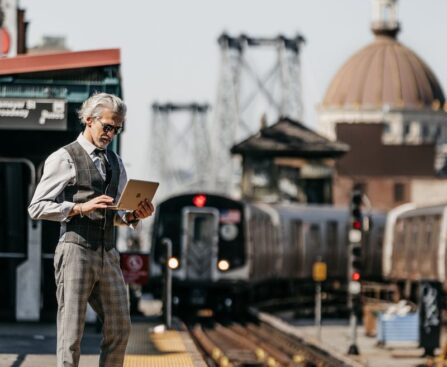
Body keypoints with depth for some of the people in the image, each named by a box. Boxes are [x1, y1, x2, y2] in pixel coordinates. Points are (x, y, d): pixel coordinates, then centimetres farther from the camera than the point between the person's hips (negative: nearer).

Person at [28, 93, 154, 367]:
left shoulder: (116, 163, 18)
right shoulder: (64, 159, -2)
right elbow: (37, 207, -7)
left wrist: (134, 216, 1)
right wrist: (81, 207, -18)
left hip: (108, 254, 6)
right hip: (76, 250, -6)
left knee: (120, 329, 5)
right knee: (72, 332, -5)